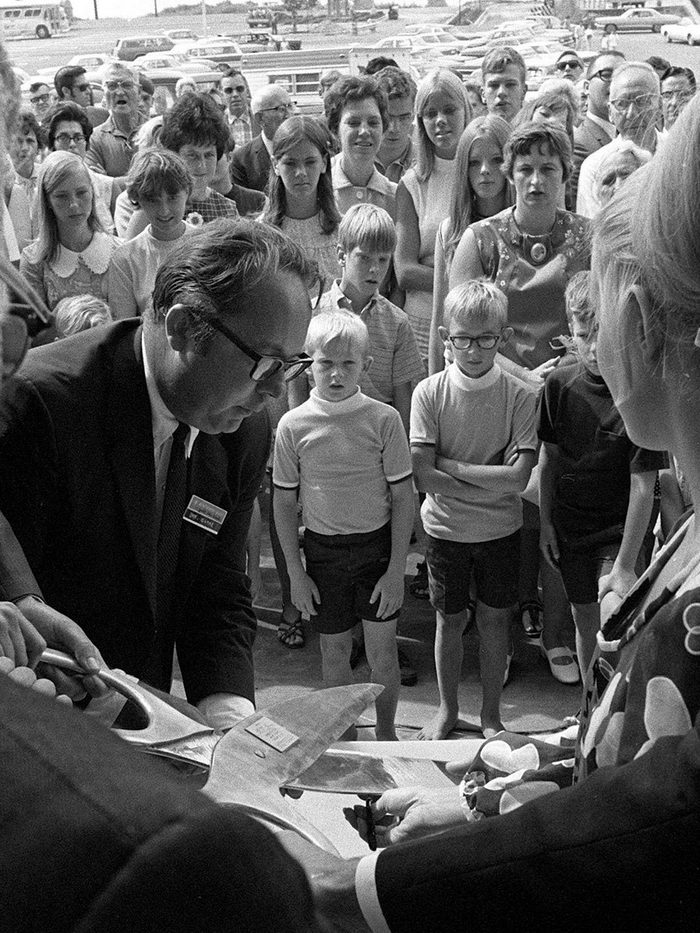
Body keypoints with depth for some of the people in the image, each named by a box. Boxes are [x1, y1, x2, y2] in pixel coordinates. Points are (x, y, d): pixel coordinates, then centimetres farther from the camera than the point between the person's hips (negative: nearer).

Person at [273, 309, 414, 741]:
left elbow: (403, 497, -5)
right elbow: (285, 503, 1)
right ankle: (347, 739, 31)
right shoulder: (294, 425, -7)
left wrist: (396, 570, -8)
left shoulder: (384, 419, -9)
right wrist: (296, 573, -1)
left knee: (382, 652, 4)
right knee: (335, 653, 11)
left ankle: (386, 731, 28)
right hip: (323, 548, 1)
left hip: (378, 544, -1)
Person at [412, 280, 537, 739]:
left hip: (501, 529, 0)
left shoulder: (520, 395, -12)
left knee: (495, 620, 11)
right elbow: (424, 477, -17)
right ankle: (448, 709, 32)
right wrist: (490, 483, -18)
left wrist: (450, 465, -19)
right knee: (450, 620, 12)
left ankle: (491, 714, 29)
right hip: (445, 529, 0)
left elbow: (519, 477, -20)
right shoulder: (429, 392, -12)